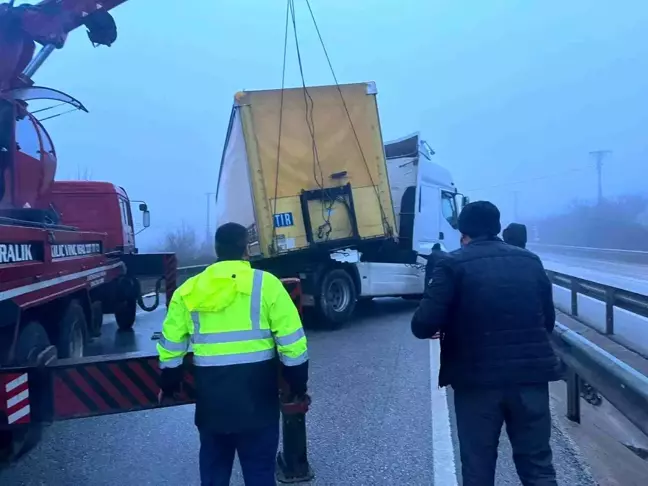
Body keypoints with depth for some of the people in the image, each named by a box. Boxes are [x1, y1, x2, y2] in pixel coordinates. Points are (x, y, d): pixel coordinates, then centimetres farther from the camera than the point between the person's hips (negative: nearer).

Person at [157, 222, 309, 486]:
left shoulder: (188, 290, 3)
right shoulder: (265, 283, -7)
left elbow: (171, 346, 8)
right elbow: (291, 341, -9)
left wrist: (168, 385, 22)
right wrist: (298, 384, 2)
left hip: (211, 394, 3)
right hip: (256, 393, -3)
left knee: (213, 464, 21)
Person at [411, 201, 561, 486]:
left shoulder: (454, 264, -6)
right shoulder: (530, 261, 9)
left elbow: (423, 325, -13)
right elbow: (548, 320, 14)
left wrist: (451, 328, 9)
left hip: (478, 380, -3)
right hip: (531, 375, 4)